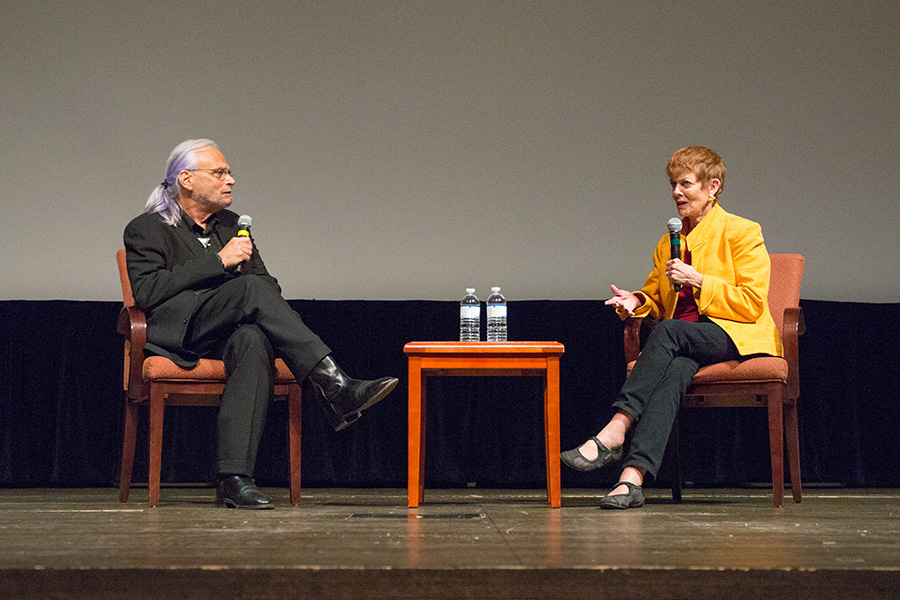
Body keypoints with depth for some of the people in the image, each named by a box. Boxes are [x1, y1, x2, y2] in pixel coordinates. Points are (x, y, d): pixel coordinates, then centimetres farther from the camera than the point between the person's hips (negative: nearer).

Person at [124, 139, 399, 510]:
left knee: (254, 341, -36)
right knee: (251, 286, -31)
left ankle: (232, 478, -45)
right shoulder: (147, 229, 8)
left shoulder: (231, 225, 26)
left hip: (231, 334, 4)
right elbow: (147, 292, -10)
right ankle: (334, 386, -39)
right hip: (180, 333, -4)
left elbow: (269, 285, 22)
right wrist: (219, 261, -12)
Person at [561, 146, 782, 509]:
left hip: (739, 338, -4)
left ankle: (612, 434, -42)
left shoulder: (742, 233, 2)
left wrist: (698, 281, -14)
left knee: (668, 331, -33)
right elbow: (655, 297, 30)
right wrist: (636, 302, 6)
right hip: (685, 349, 4)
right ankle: (632, 478, -52)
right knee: (673, 370, -33)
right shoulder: (669, 242, 19)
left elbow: (752, 304, -6)